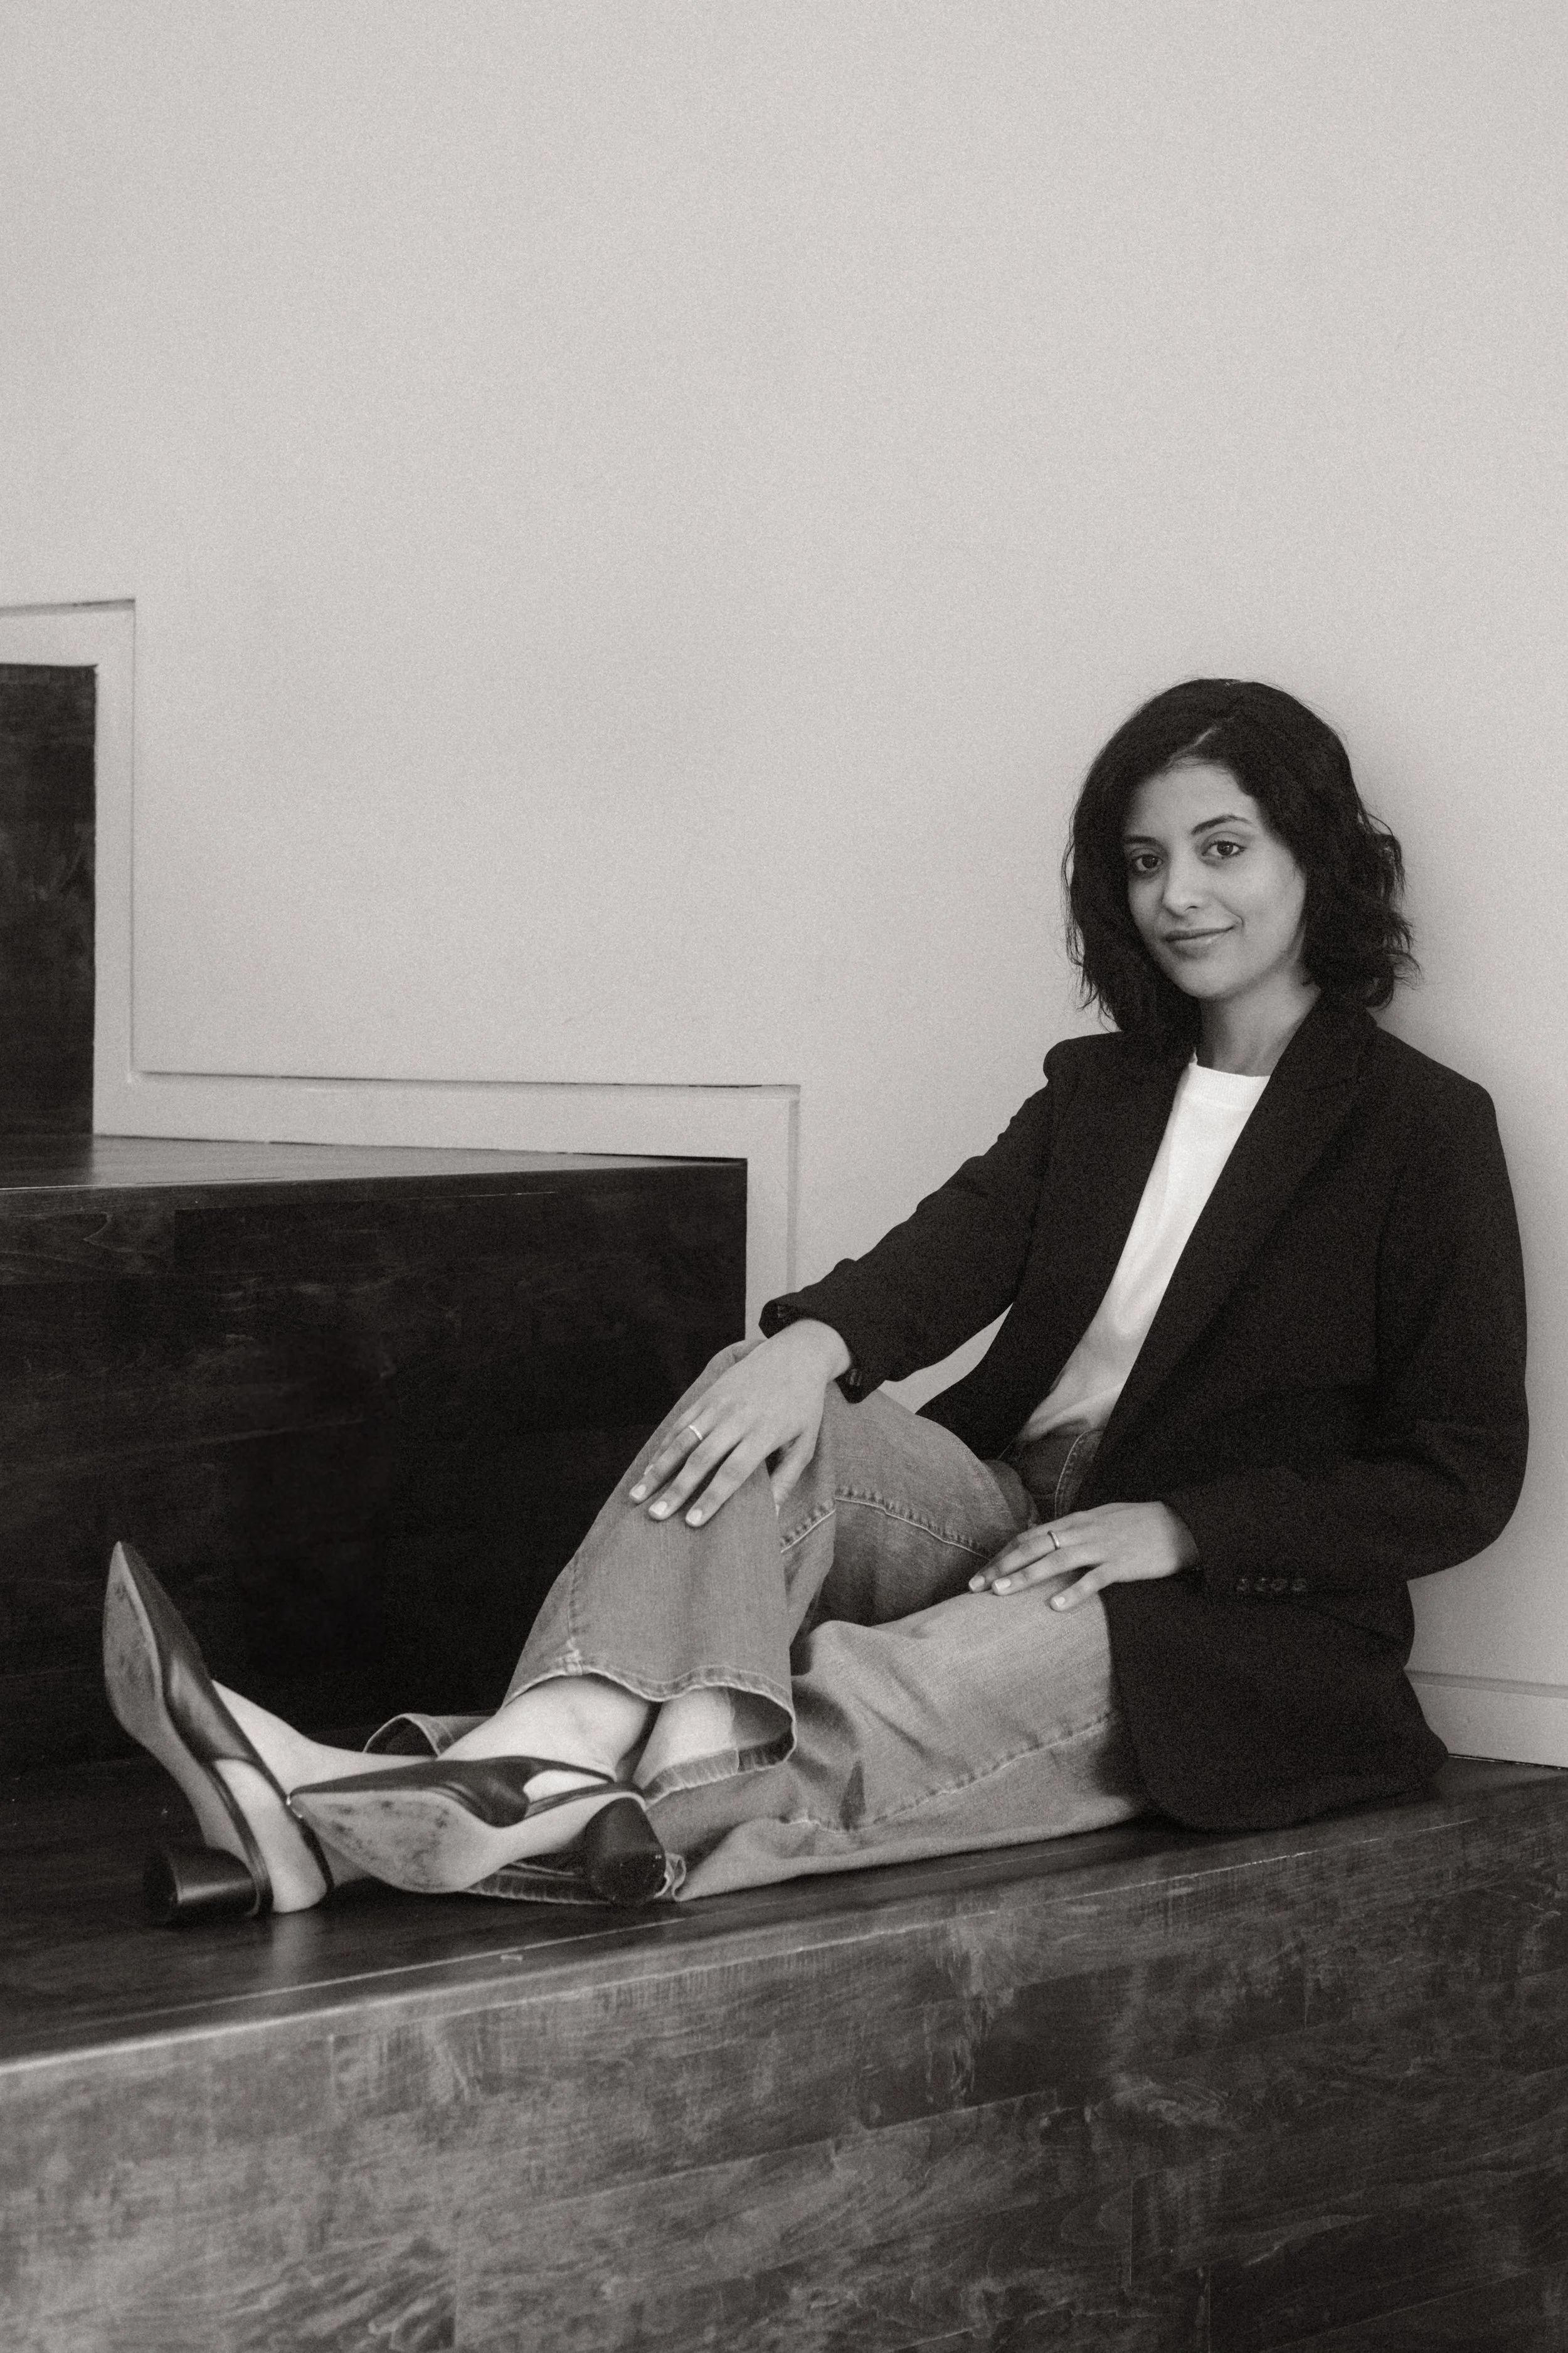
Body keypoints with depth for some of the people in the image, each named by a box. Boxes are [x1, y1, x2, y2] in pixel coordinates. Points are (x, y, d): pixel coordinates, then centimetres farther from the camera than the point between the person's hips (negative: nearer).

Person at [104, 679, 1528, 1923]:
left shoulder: (1423, 1132, 0)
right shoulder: (1098, 1091, 19)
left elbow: (1463, 1482, -5)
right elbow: (957, 1246, -1)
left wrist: (1178, 1527, -17)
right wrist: (816, 1340, -25)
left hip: (1220, 1622, -5)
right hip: (1006, 1518, 5)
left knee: (870, 1709, -35)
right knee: (768, 1419, -24)